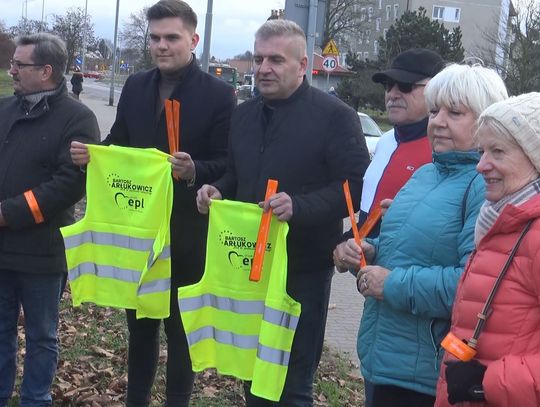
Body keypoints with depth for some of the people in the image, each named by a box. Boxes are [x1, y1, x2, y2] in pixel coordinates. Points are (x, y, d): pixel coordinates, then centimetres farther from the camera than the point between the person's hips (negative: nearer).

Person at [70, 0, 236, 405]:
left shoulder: (219, 94, -9)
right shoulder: (135, 86, 6)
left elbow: (227, 166, -12)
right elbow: (118, 145, 9)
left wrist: (194, 171, -31)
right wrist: (90, 153, -11)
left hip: (187, 234, -5)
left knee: (181, 330, 10)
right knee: (139, 323, 17)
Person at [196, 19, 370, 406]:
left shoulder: (334, 115, -11)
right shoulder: (244, 114, 11)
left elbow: (356, 185, -16)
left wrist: (299, 206, -29)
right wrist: (217, 191, 0)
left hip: (302, 270, -6)